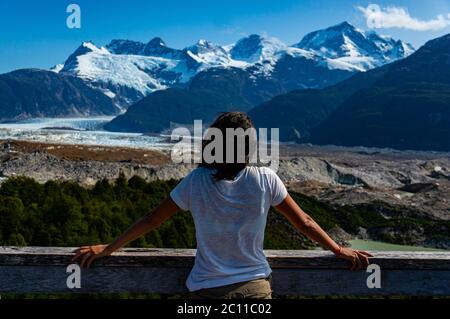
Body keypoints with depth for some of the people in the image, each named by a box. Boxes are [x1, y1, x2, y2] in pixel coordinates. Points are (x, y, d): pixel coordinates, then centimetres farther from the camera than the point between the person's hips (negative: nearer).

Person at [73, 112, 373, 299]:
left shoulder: (196, 182, -8)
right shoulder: (265, 179, -9)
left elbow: (151, 221, -1)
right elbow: (304, 222, 0)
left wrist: (105, 249, 11)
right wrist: (340, 250, 15)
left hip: (207, 288, 0)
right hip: (255, 285, 0)